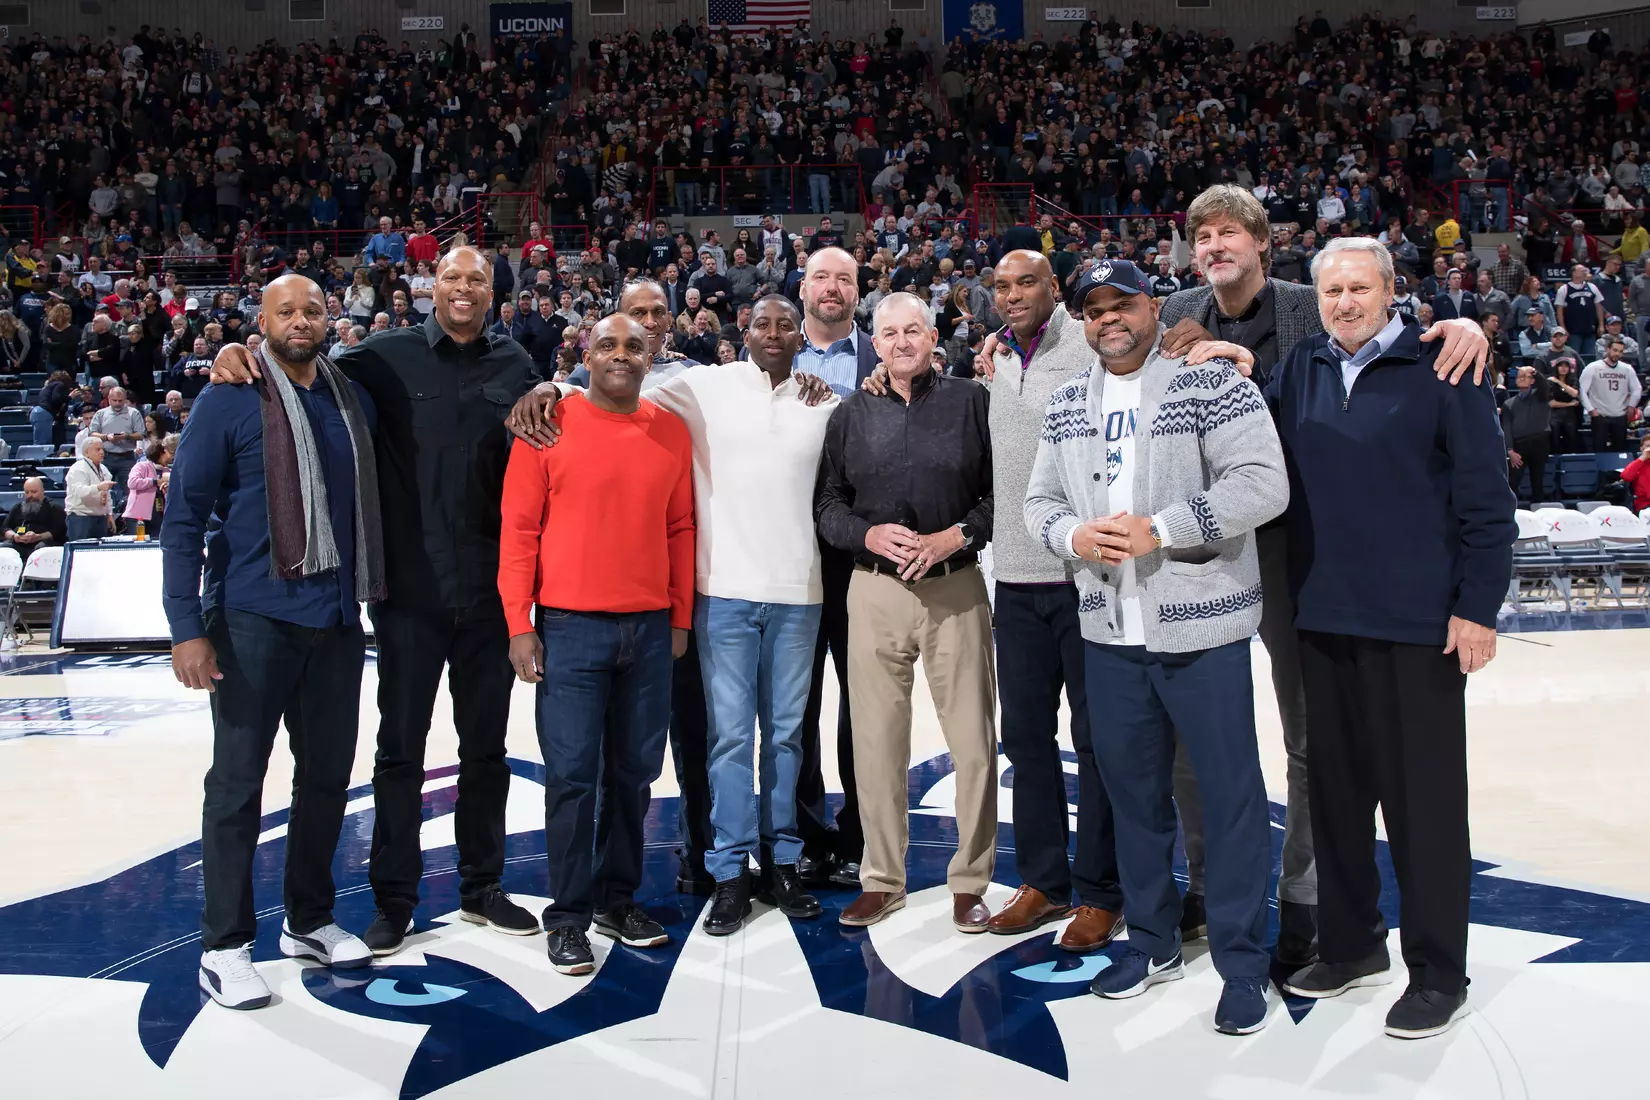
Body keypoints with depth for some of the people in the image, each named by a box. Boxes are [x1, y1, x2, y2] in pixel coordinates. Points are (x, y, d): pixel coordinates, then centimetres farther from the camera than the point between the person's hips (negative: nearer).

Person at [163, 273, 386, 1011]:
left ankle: (309, 921, 29)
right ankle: (224, 946, 15)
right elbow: (184, 518, -7)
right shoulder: (229, 401, -6)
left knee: (328, 772, 13)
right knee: (238, 780, 3)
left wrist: (372, 591, 11)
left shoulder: (353, 398, 9)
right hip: (254, 618, -5)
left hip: (337, 617, 5)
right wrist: (186, 626, -14)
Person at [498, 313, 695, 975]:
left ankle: (619, 899, 24)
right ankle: (568, 916, 12)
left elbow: (681, 528, 11)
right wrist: (519, 626, -7)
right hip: (570, 626, -3)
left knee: (633, 771, 10)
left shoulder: (671, 432, 7)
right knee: (573, 775, 1)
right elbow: (518, 529, -3)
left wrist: (680, 616, 8)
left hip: (650, 628, 4)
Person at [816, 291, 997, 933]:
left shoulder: (972, 403, 4)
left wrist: (957, 536, -12)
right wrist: (868, 535, -9)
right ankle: (882, 880, 20)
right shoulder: (851, 414, 12)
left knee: (973, 740, 0)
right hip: (874, 591, 2)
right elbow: (826, 503, 9)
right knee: (876, 739, 6)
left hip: (956, 588, -2)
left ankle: (970, 881, 15)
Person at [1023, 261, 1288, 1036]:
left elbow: (1262, 483, -15)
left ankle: (1243, 961, 17)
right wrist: (1073, 536, -8)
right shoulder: (1066, 406, 11)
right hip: (1109, 631, 6)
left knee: (1229, 794, 2)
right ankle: (1153, 941, 32)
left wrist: (1160, 529, -20)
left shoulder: (1211, 383, -7)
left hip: (1202, 627, -5)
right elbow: (1040, 500, 14)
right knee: (1132, 789, 15)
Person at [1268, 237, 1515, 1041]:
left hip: (1417, 622, -5)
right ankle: (1350, 944, 30)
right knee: (1336, 786, 14)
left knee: (1423, 795, 3)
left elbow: (1485, 496, -7)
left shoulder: (1439, 365, -5)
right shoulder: (1299, 370, 9)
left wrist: (1477, 605, -10)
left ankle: (1438, 973, 17)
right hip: (1324, 617, 5)